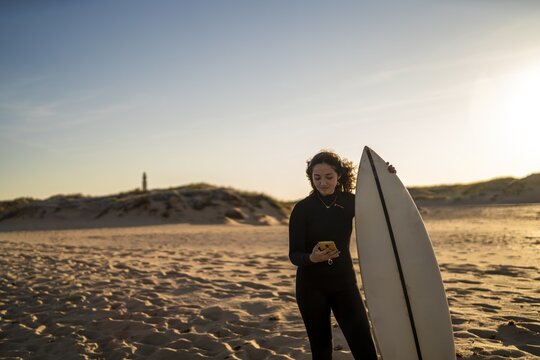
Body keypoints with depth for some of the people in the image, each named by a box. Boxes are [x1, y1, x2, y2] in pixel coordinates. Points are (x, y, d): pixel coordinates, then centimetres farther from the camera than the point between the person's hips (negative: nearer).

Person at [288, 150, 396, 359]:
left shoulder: (349, 202, -3)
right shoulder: (302, 209, -11)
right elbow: (294, 254, -11)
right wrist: (313, 257, -34)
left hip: (344, 283, 2)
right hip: (311, 287, -2)